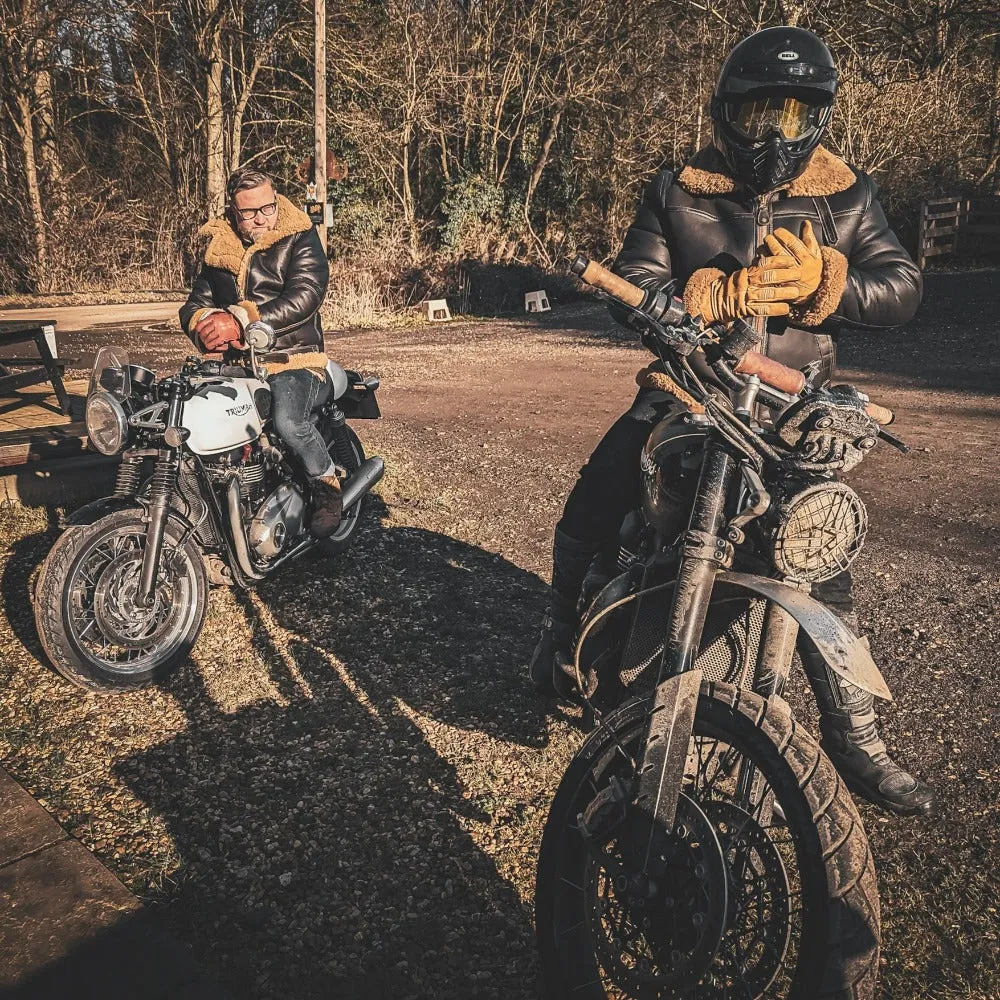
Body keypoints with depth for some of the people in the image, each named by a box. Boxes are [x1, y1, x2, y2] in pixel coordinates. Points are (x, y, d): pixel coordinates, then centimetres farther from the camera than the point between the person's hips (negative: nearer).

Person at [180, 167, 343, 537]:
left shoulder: (300, 240, -1)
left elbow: (302, 299, -16)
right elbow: (195, 303, 16)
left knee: (289, 422, -34)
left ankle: (327, 481, -3)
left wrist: (239, 320, -28)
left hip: (292, 361, -5)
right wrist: (205, 323, -12)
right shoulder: (219, 248, 16)